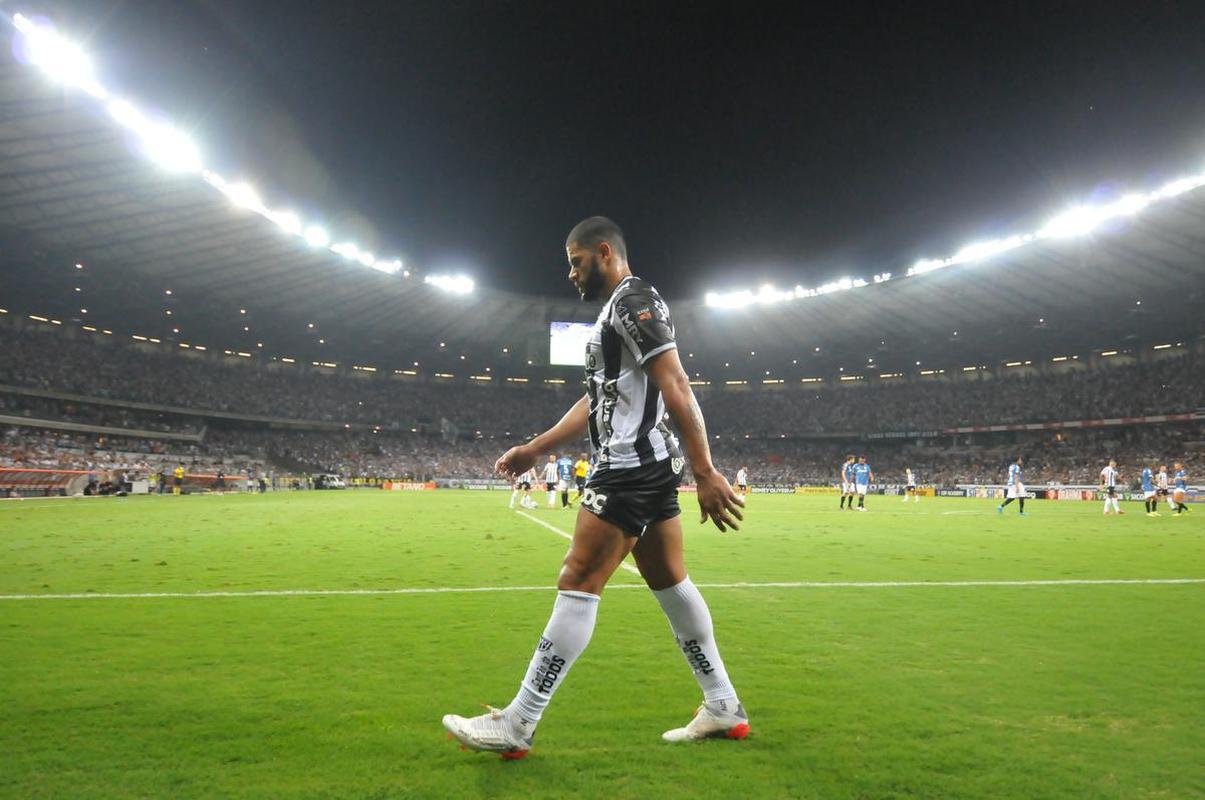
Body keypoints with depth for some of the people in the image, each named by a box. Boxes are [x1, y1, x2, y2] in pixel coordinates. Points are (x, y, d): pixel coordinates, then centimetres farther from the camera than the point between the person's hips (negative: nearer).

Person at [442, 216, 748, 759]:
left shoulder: (634, 300, -9)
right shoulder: (618, 312, 23)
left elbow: (676, 388, -18)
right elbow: (594, 404, 25)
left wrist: (705, 473, -24)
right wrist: (533, 449, 22)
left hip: (630, 469, -11)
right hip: (648, 468, 11)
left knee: (577, 586, -8)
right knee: (671, 583, 12)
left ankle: (516, 725, 0)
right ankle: (723, 708, 22)